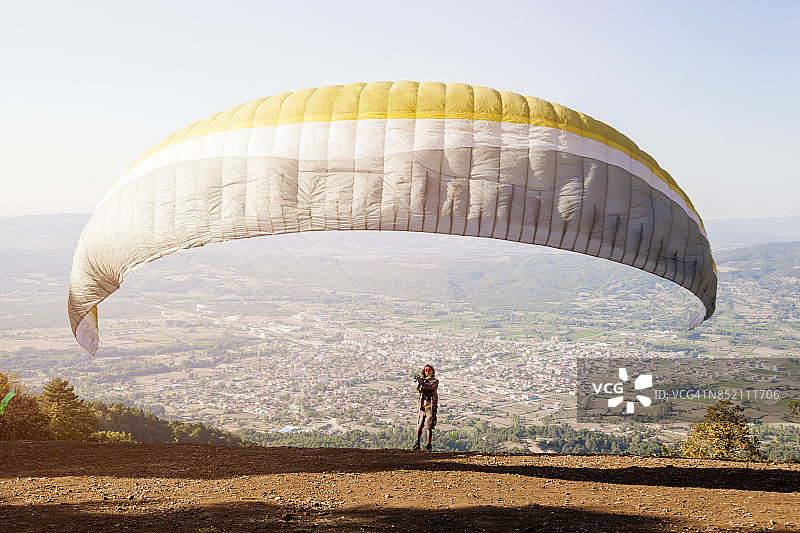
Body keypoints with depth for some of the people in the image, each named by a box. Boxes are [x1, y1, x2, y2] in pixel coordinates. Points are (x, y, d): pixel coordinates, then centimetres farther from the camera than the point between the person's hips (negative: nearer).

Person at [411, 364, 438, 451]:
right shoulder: (422, 379, 13)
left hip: (431, 406, -3)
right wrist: (419, 383, -27)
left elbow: (431, 386, -17)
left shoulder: (435, 380, 5)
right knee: (419, 426, 2)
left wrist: (423, 383, -32)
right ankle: (417, 444, 12)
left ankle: (428, 446, -2)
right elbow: (418, 388, -5)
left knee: (429, 427, -6)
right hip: (422, 406, 3)